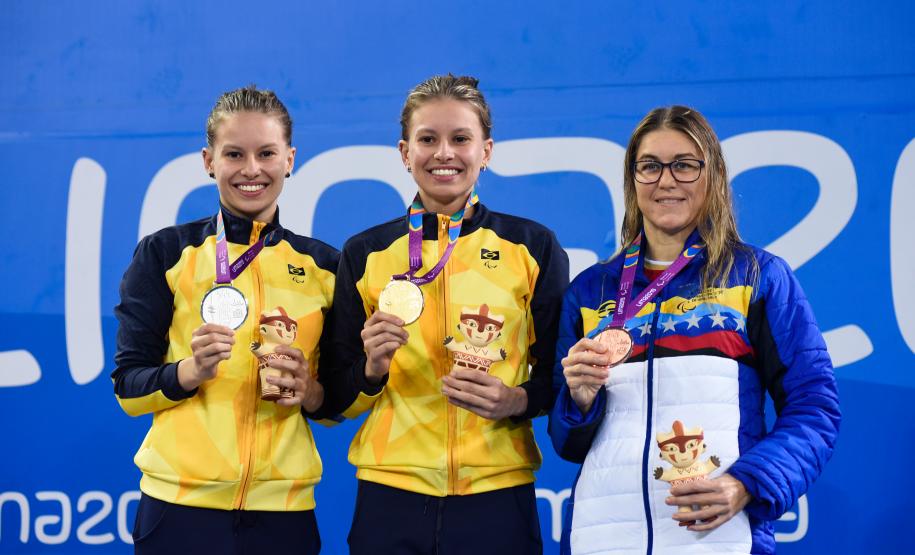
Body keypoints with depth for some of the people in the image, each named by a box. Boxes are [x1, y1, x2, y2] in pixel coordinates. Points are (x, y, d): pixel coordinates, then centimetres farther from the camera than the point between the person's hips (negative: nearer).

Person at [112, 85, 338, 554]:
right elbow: (128, 388, -1)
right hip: (181, 502, -2)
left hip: (283, 506, 2)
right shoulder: (164, 253, 0)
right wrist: (191, 370, -19)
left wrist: (310, 392, -9)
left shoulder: (323, 266, 7)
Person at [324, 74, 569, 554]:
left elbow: (559, 377, 6)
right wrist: (372, 370, -12)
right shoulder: (364, 254, 5)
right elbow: (340, 400, 9)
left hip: (497, 495, -1)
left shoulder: (534, 246, 2)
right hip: (390, 495, 1)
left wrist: (517, 400, -14)